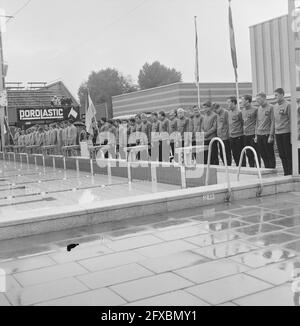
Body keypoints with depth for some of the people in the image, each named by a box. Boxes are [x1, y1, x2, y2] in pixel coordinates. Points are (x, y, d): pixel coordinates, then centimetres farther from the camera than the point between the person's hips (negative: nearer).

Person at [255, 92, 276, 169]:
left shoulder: (270, 107, -6)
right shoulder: (259, 108, 14)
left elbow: (273, 122, -9)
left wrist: (271, 135, -14)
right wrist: (256, 135, 13)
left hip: (267, 134, -6)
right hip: (259, 135, 6)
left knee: (270, 155, 1)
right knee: (263, 155, 9)